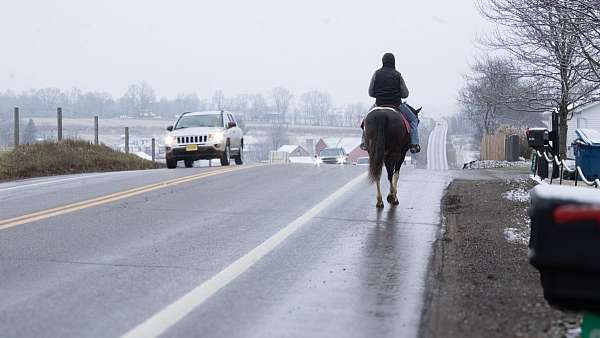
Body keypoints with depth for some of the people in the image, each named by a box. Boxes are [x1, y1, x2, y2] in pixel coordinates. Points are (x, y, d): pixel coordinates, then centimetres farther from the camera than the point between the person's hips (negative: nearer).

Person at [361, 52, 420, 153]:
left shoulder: (376, 74, -2)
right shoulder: (397, 75, -7)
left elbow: (370, 93, 3)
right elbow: (405, 94, -3)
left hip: (379, 104, 2)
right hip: (396, 104, -2)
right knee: (413, 119, 15)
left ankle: (364, 141, 18)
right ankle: (414, 144, 3)